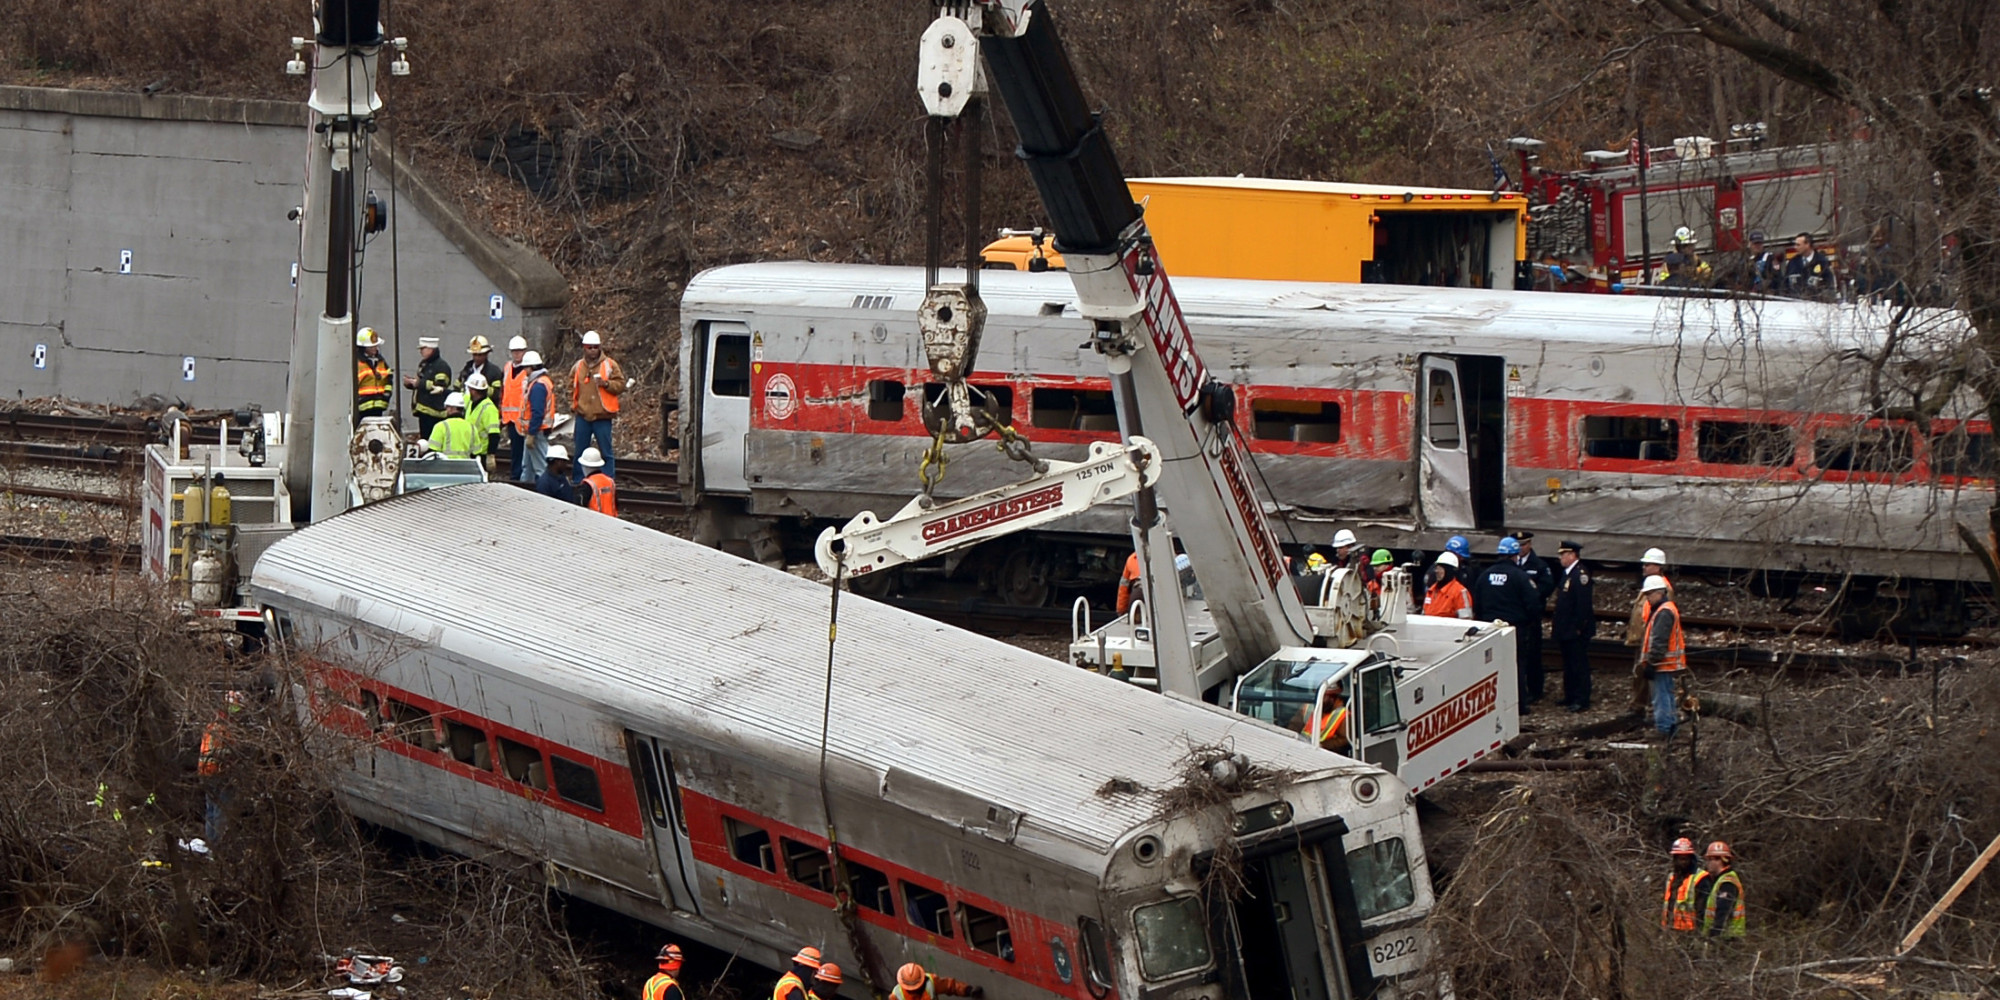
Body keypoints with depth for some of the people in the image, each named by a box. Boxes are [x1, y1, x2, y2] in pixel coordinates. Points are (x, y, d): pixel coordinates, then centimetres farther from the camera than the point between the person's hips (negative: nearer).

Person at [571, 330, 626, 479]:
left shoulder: (609, 365, 0)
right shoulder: (578, 366, 11)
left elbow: (620, 385, -2)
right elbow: (572, 388, 22)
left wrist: (606, 383, -19)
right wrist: (573, 404, 9)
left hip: (602, 416, -4)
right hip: (583, 416, 4)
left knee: (606, 452, -3)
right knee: (580, 451, 8)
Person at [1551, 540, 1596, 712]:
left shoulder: (1581, 574, -17)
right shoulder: (1567, 574, 14)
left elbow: (1584, 604, -21)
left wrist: (1579, 627, -22)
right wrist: (1555, 624, 17)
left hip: (1576, 631, -10)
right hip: (1566, 630, 10)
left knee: (1579, 665, -5)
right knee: (1568, 665, 15)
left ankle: (1581, 700, -2)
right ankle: (1570, 697, 23)